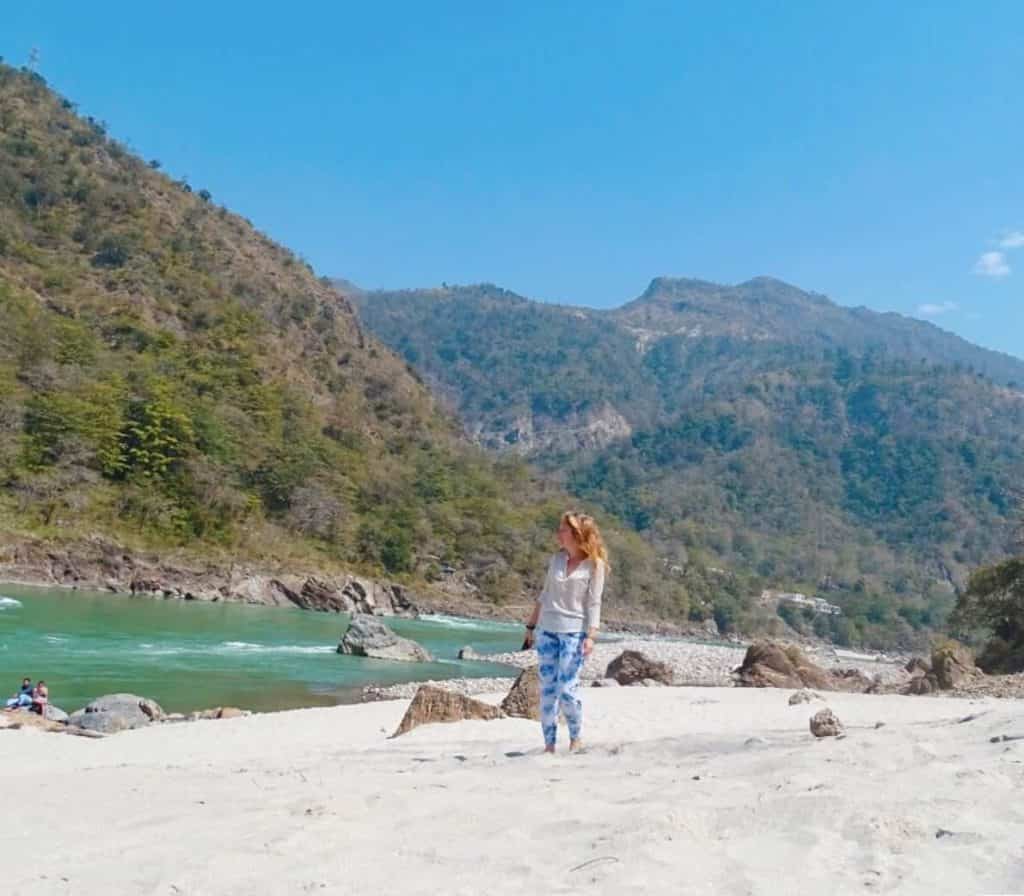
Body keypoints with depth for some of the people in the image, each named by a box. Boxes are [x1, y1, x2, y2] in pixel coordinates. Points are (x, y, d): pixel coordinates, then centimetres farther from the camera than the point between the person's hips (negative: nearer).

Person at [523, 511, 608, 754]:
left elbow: (593, 603, -7)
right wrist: (531, 626, 16)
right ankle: (549, 744, 11)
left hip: (574, 631, -5)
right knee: (547, 689, 3)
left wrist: (590, 636, -15)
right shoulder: (557, 559, 10)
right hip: (547, 630, 5)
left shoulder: (594, 564, -4)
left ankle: (576, 738, 14)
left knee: (567, 690, -8)